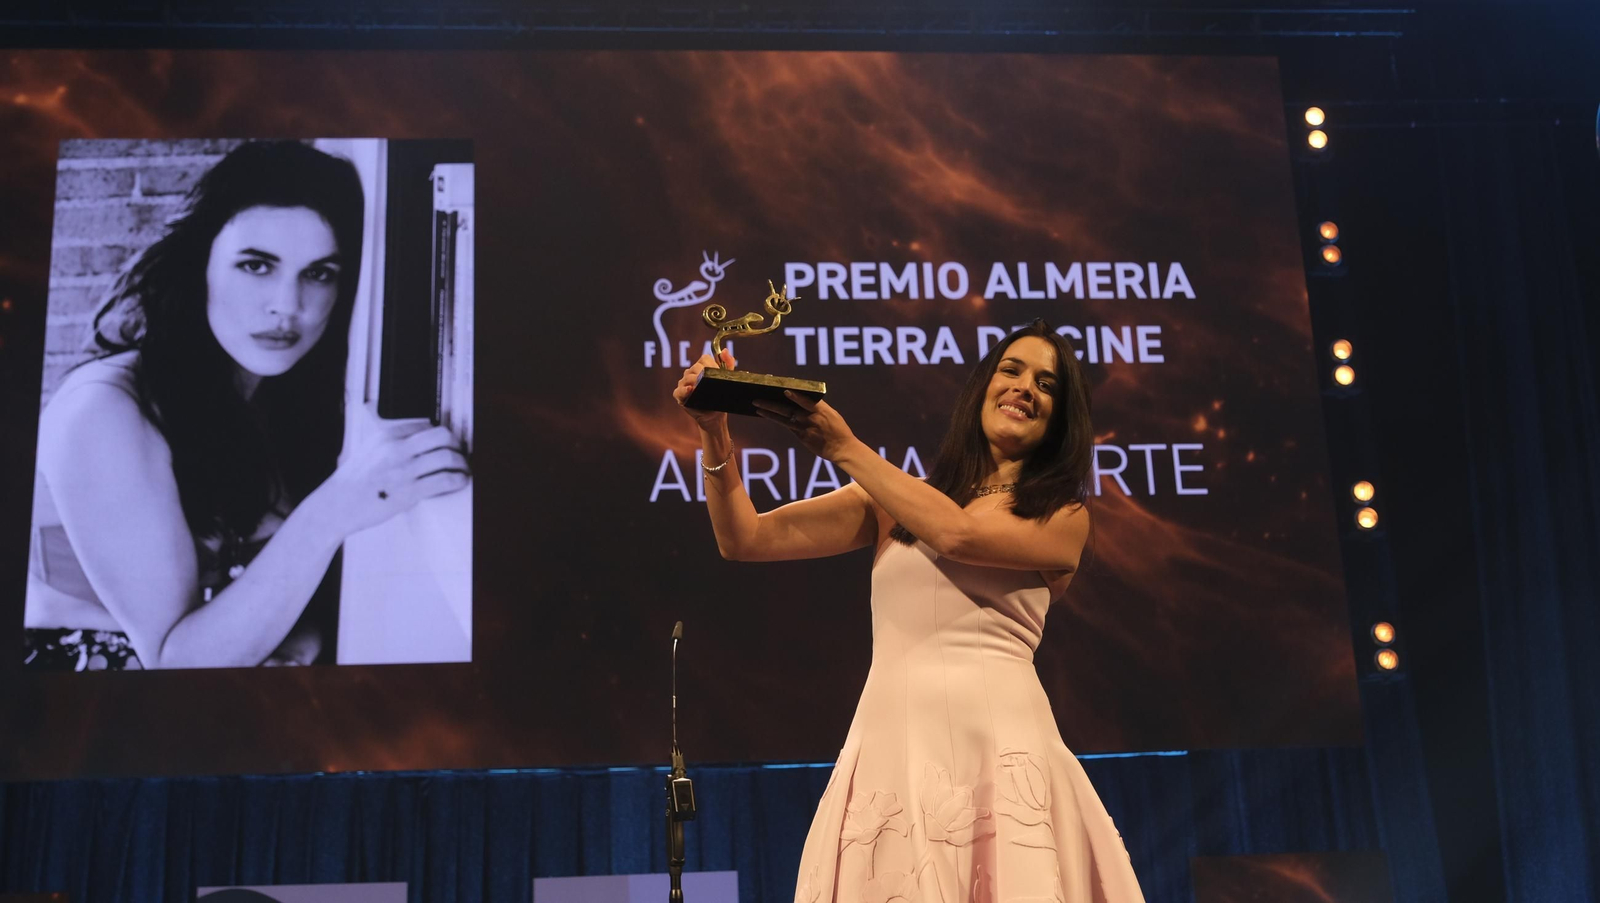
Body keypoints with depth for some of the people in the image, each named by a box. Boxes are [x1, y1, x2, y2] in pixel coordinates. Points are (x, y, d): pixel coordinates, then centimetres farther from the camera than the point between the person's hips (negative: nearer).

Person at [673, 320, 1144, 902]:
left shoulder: (1065, 517, 7)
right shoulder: (894, 501, 13)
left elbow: (957, 532, -12)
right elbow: (745, 540, 7)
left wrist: (845, 450, -6)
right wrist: (715, 434, -6)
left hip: (1001, 749, -1)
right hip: (890, 749, 1)